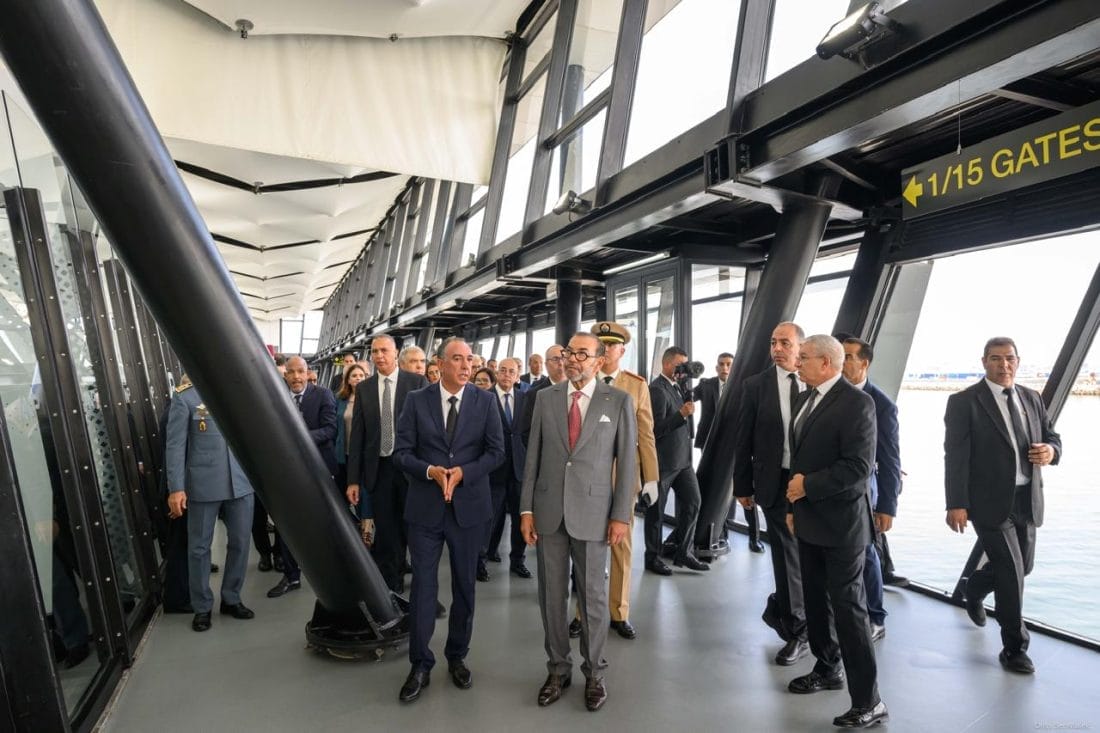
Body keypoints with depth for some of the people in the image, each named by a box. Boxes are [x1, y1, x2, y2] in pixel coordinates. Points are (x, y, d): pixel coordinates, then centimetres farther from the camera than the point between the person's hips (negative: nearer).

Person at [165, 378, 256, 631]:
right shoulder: (185, 397, -3)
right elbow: (175, 444, -5)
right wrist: (176, 488, -9)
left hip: (241, 481, 4)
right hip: (204, 484, -3)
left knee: (240, 542, 10)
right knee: (199, 546, 8)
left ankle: (231, 599, 27)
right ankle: (202, 607, 24)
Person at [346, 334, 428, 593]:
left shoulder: (417, 382, -3)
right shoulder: (363, 388, 6)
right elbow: (357, 435, 6)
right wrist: (353, 479, 2)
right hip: (378, 469, 3)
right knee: (385, 536, 9)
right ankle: (391, 589, 23)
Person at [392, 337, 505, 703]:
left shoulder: (485, 401, 0)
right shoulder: (416, 401, -1)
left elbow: (496, 451, -3)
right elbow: (401, 452, -3)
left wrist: (463, 473, -17)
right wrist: (431, 471, -20)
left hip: (469, 506, 1)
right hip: (425, 507, -1)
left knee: (464, 586, 12)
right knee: (423, 586, 3)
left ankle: (457, 657, 30)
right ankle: (420, 665, 18)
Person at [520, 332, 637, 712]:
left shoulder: (619, 401, -2)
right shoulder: (545, 397, 5)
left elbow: (627, 460, -2)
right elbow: (533, 456, 5)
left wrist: (621, 515, -6)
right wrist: (526, 509, 1)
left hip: (592, 512, -2)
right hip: (548, 510, 2)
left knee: (593, 596, 9)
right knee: (551, 595, 11)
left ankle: (594, 673, 27)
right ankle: (558, 668, 28)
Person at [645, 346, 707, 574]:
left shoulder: (677, 386, 12)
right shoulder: (657, 389, -15)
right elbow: (656, 429, -22)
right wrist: (682, 414, -28)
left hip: (683, 458, 8)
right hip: (663, 460, -8)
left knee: (693, 502, 8)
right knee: (656, 510, 5)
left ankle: (683, 553, 20)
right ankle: (652, 557, 19)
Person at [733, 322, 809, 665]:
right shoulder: (756, 386, -3)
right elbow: (743, 441, 0)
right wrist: (743, 486, 0)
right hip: (777, 481, -2)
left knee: (804, 554, 15)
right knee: (789, 555, 4)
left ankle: (781, 608, 40)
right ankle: (797, 631, 20)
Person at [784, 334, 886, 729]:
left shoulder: (856, 402, -16)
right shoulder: (805, 399, 9)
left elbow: (859, 466, -23)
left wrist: (808, 486, -18)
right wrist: (793, 506, 14)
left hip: (840, 522, -8)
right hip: (809, 519, 8)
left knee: (848, 606, -3)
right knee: (815, 600, 18)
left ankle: (868, 701, 8)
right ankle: (828, 669, 36)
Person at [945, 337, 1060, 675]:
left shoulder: (1032, 399, 9)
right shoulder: (964, 402, -10)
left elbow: (1052, 438, 17)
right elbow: (955, 456, -14)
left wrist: (1051, 451, -9)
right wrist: (957, 504, -19)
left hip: (1027, 500, 6)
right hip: (991, 501, -6)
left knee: (1023, 567, 18)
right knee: (1011, 572, -3)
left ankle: (974, 588, 47)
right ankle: (1014, 648, 13)